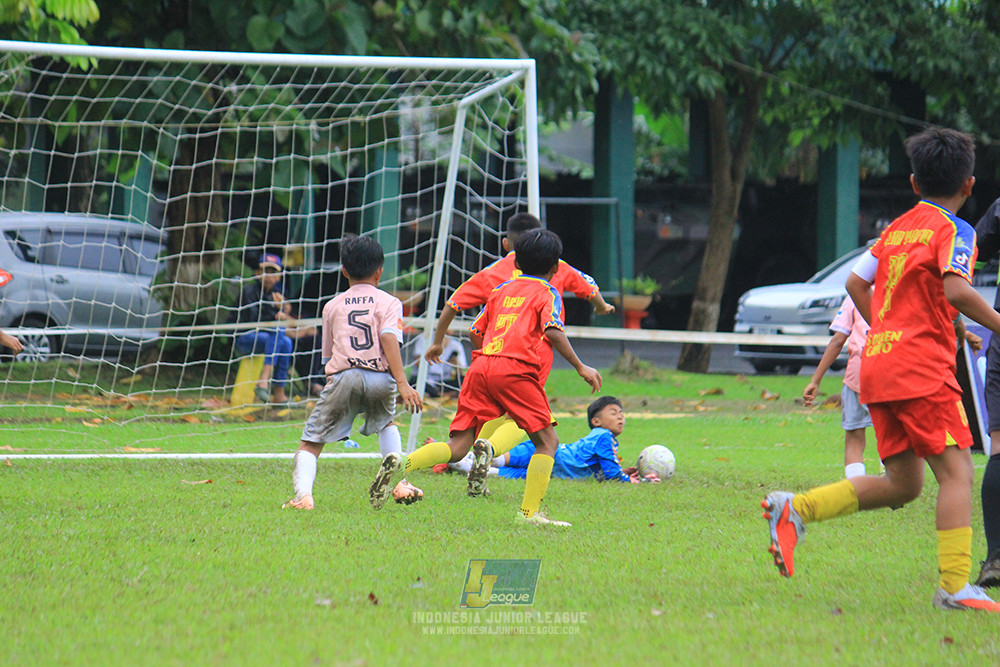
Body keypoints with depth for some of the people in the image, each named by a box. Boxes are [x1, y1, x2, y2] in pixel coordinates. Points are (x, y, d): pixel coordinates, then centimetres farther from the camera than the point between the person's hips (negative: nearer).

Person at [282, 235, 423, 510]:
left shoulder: (332, 306, 23)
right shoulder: (389, 302, 16)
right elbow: (389, 339, -2)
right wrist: (402, 384, -9)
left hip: (343, 375, -1)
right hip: (380, 376, 1)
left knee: (310, 443, 2)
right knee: (386, 423, 32)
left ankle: (303, 493, -25)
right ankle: (400, 484, 18)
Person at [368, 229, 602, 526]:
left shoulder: (502, 290, 27)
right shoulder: (547, 294, 10)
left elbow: (476, 332, 28)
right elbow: (553, 331, -8)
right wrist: (580, 367, -8)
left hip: (480, 366, 6)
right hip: (515, 369, -6)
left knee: (457, 448, 4)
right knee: (547, 440, 5)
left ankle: (401, 463, -17)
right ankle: (529, 512, -5)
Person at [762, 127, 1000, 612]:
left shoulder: (897, 228, 18)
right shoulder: (954, 230, -4)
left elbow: (856, 283, 22)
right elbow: (955, 290, -20)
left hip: (877, 366, 8)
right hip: (923, 369, -8)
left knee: (901, 485, 13)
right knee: (956, 470, -9)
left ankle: (794, 509, 5)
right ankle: (954, 586, -19)